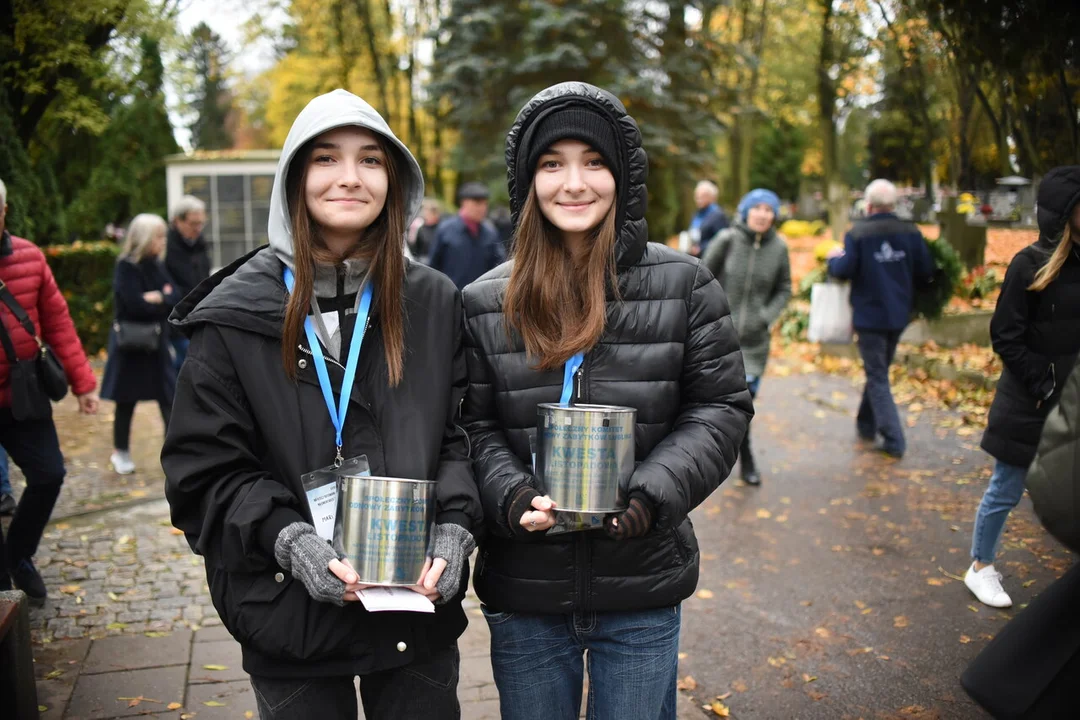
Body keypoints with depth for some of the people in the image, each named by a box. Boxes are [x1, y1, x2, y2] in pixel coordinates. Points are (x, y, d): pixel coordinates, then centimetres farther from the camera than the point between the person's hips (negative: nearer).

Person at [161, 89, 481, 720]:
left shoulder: (436, 302, 2)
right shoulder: (237, 313, -4)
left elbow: (462, 431, 4)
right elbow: (205, 467, -4)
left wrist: (455, 527, -12)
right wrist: (288, 539, -18)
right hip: (293, 617, -1)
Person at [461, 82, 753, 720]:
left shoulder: (683, 285, -2)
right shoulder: (486, 303, 0)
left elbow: (721, 408, -2)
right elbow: (474, 428, 2)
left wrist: (652, 493, -16)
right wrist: (512, 497, -17)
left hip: (642, 596, -1)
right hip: (523, 595, 1)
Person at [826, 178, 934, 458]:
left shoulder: (858, 233, -14)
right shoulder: (911, 233, -2)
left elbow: (844, 270, -20)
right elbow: (927, 272, -2)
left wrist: (833, 259, 2)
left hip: (869, 315, -4)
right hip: (898, 314, 5)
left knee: (877, 377, 2)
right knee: (879, 370, 22)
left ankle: (893, 440, -3)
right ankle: (866, 424, 33)